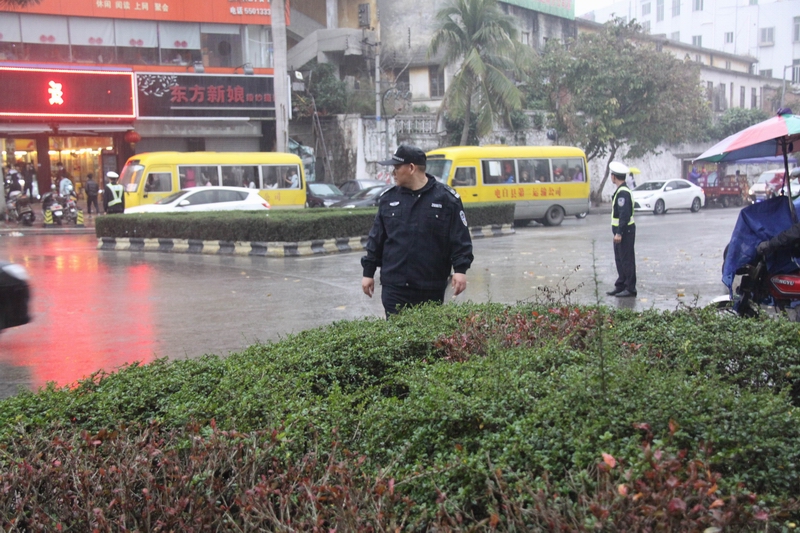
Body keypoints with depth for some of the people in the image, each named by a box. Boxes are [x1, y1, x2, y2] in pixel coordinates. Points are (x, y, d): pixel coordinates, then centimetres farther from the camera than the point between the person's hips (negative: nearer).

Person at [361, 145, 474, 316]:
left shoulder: (447, 198, -1)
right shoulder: (388, 198, 9)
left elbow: (461, 239, -2)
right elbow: (376, 238, 13)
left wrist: (460, 269, -11)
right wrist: (368, 272, 12)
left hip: (431, 290, -2)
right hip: (394, 288, 2)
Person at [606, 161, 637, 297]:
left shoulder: (623, 192, -19)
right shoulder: (621, 191, 13)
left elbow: (624, 214, -25)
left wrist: (619, 233, -25)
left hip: (625, 231, -10)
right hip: (621, 231, 10)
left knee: (627, 260, -4)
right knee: (619, 259, 15)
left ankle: (630, 289, 1)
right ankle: (620, 286, 22)